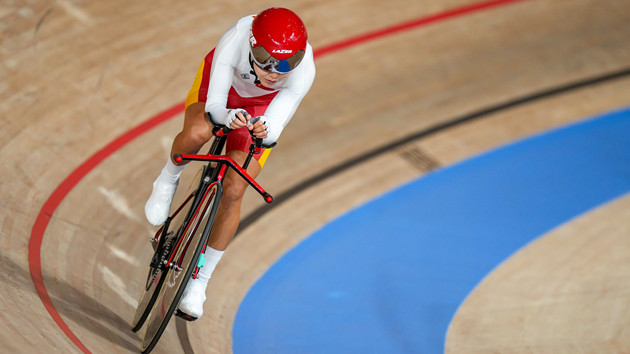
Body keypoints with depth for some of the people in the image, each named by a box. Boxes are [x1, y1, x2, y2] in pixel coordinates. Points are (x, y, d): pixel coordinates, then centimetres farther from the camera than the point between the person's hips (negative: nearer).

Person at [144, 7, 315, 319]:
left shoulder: (303, 71, -38)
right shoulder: (235, 41, -40)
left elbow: (274, 128, -39)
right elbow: (214, 106, -39)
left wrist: (265, 133, -62)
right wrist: (228, 116, -61)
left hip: (261, 108, 1)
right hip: (220, 85, -1)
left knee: (232, 192, -11)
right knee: (197, 133, -37)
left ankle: (200, 280, 7)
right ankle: (168, 180, -2)